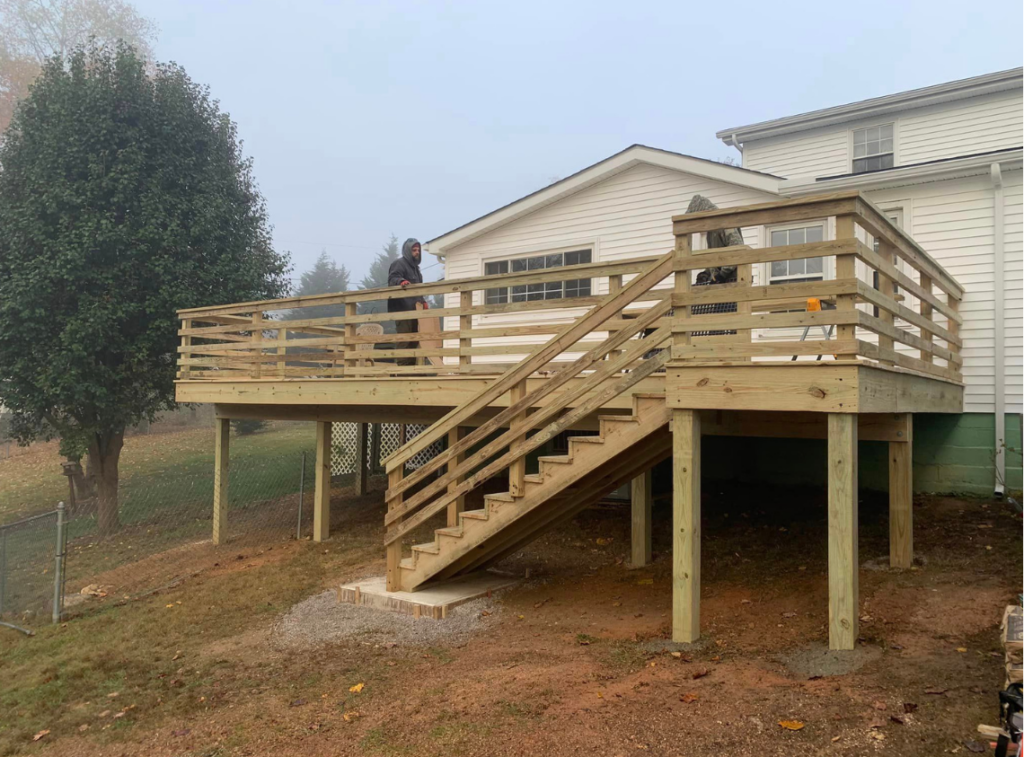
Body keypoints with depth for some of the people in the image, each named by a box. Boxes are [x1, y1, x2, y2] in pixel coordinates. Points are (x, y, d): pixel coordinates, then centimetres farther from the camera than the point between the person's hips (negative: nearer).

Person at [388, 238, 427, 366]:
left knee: (414, 340, 12)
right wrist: (401, 281, -44)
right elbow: (393, 278, -22)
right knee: (404, 340, -13)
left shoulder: (415, 267, 25)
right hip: (402, 308, -10)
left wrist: (422, 301, 17)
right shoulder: (399, 263, -4)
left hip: (413, 309, 10)